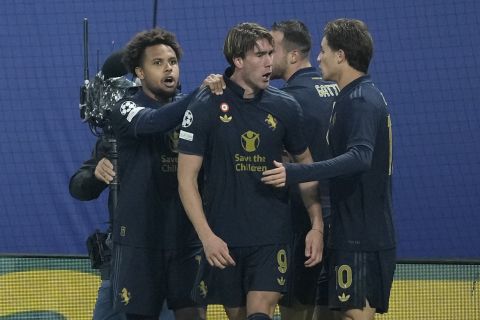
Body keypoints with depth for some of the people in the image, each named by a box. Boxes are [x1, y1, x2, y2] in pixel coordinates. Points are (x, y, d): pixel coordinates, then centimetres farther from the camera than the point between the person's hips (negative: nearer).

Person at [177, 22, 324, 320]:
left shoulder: (285, 107, 2)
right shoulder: (205, 108, -5)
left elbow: (306, 166, 13)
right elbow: (187, 179, -5)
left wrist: (317, 226, 5)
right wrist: (207, 236, -13)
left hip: (272, 237, 0)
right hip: (223, 239, 0)